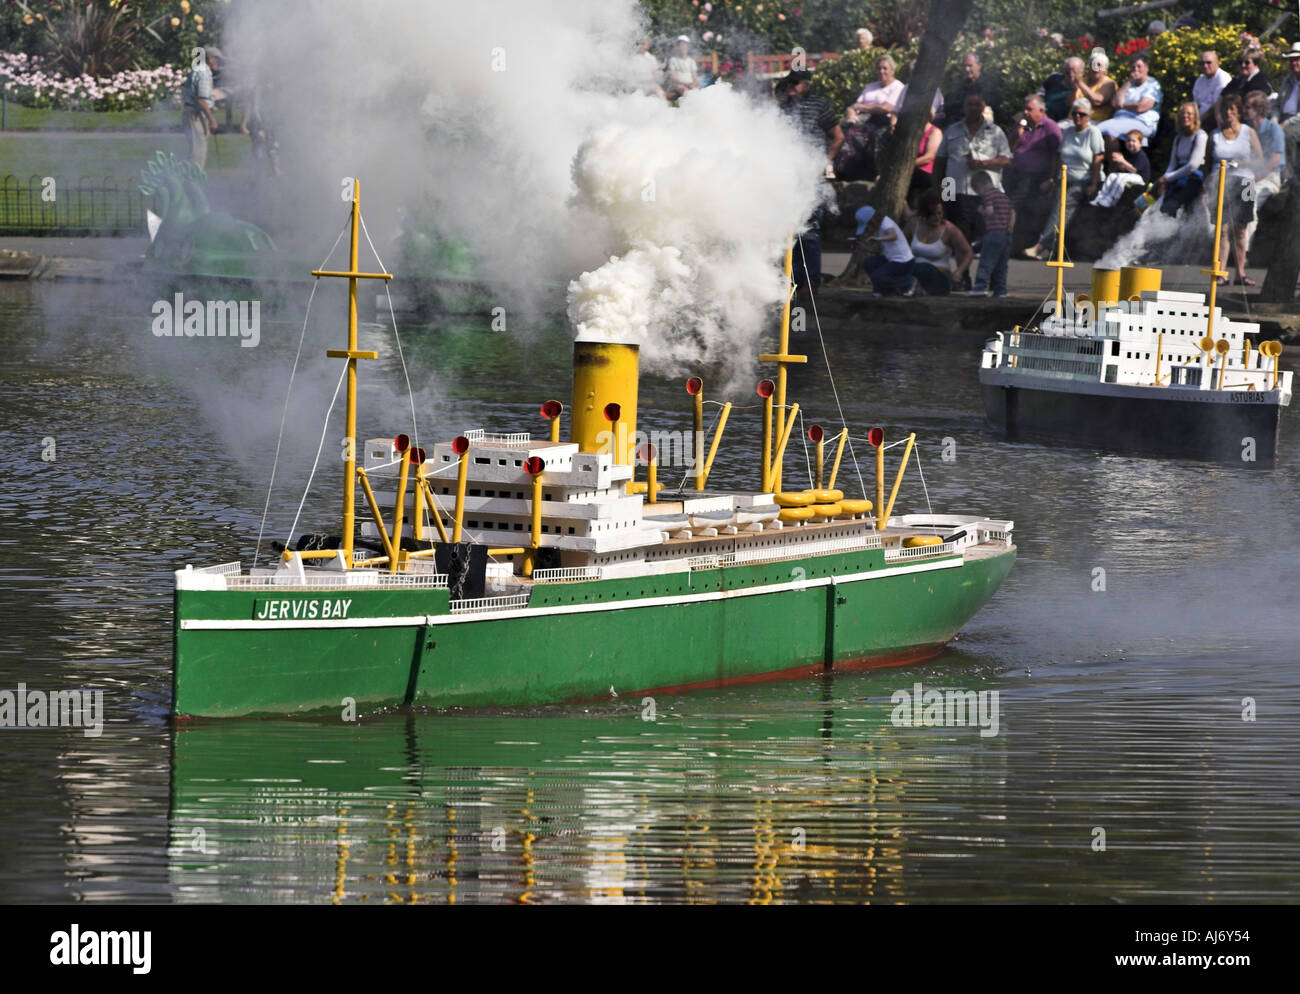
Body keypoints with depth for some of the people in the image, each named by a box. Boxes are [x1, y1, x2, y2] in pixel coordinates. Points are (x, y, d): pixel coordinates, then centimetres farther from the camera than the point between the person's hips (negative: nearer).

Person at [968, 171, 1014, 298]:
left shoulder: (987, 194, -4)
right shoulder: (1004, 196, 22)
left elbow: (990, 211, -16)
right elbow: (1012, 212, 18)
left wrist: (981, 210, 3)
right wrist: (1011, 226, 10)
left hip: (994, 231, -8)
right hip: (1007, 234, 8)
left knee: (986, 262, -10)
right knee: (1001, 264, 10)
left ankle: (981, 286, -20)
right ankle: (1000, 290, 8)